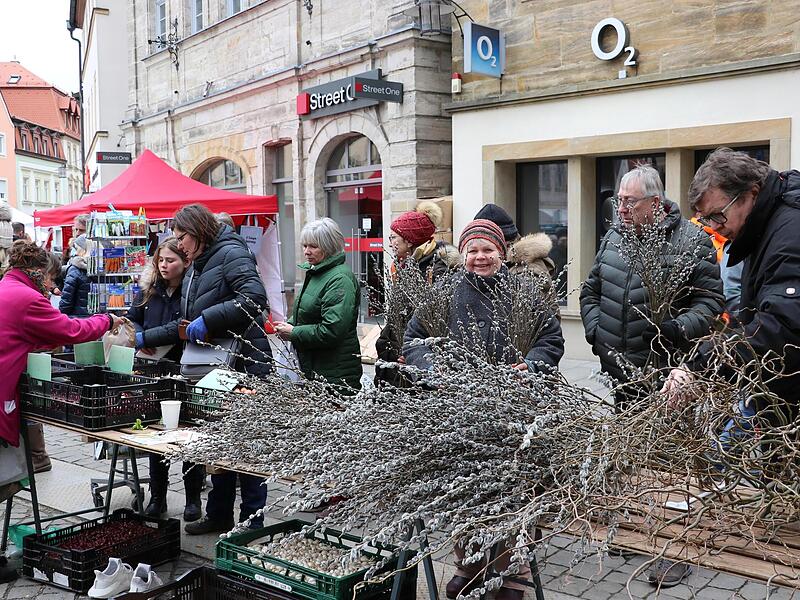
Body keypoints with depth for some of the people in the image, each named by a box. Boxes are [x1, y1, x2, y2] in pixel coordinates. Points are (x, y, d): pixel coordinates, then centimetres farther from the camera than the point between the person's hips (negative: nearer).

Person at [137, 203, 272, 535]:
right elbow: (187, 323, 23)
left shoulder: (231, 254, -11)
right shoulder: (195, 268, 18)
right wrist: (145, 338, 17)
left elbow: (255, 297, -27)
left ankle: (252, 521, 10)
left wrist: (208, 319, -26)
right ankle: (219, 514, 29)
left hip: (245, 365, -9)